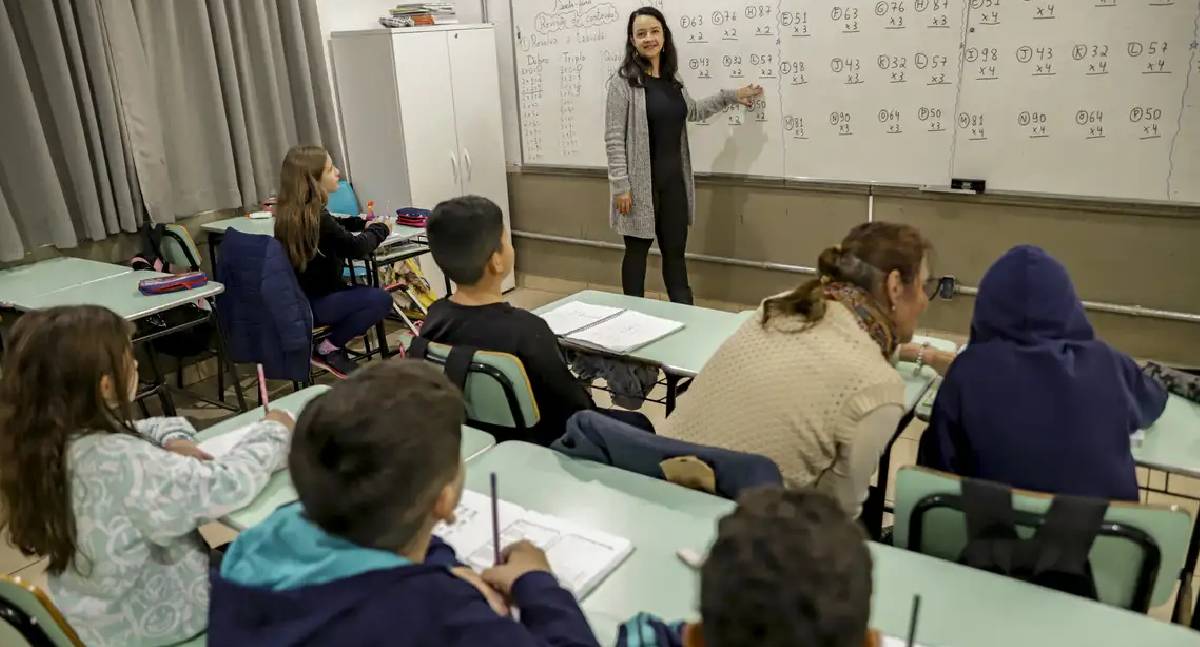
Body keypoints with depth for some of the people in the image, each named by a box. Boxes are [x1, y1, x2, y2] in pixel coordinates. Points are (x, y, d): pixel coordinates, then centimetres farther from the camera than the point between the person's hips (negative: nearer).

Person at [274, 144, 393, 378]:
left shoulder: (289, 213, 5)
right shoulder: (314, 217, -22)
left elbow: (334, 229, 18)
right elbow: (356, 248, -16)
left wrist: (366, 225, 4)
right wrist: (380, 229, 2)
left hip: (297, 298, 9)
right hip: (310, 305, -9)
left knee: (367, 292, 17)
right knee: (381, 299, -15)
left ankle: (334, 347, 12)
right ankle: (327, 350, -4)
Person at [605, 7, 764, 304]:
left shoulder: (671, 79, 10)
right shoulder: (623, 81, -10)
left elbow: (690, 112, 29)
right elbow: (614, 138, -13)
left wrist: (732, 96, 27)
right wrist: (620, 186, -17)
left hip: (673, 180, 6)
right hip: (640, 183, -6)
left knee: (675, 252, 12)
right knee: (637, 250, 6)